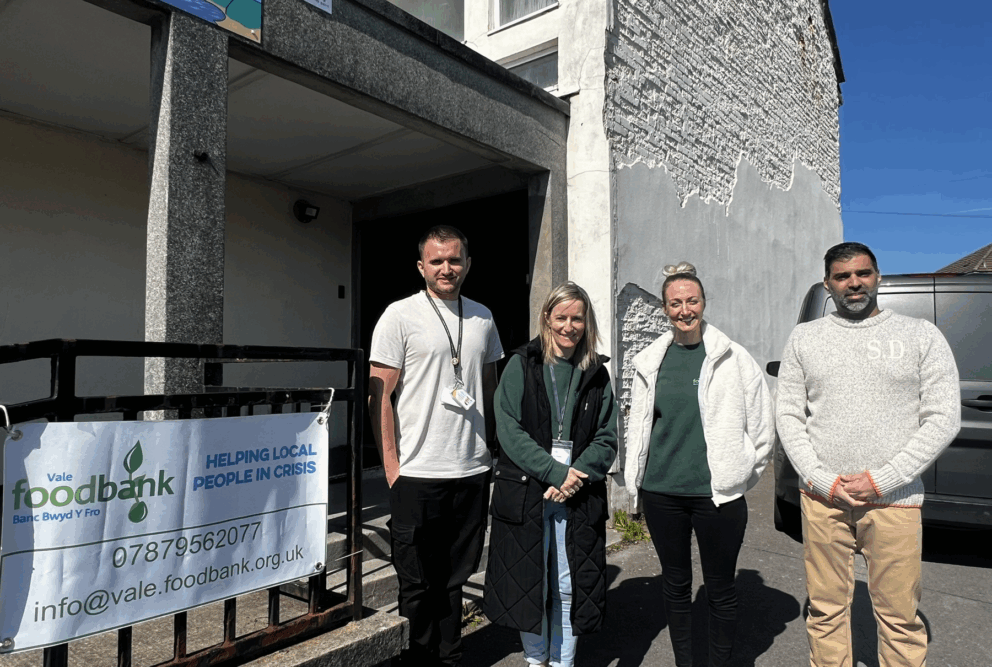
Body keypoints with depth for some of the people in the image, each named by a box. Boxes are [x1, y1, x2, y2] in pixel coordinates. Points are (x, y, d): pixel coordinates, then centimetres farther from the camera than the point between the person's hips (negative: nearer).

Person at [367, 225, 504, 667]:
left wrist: (492, 445, 12)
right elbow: (379, 396, -6)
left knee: (454, 578, 17)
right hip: (418, 474, -4)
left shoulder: (482, 317, 11)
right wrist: (392, 467, -10)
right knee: (418, 584, 7)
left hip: (473, 471, 5)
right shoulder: (400, 316, -4)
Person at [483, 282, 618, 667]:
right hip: (525, 492, -1)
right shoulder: (521, 366, 0)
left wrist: (578, 475, -12)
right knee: (527, 583, 8)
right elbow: (509, 430, -8)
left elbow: (607, 438, 5)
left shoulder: (596, 375, 8)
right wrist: (555, 472, -15)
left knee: (570, 587, 8)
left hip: (579, 495, 2)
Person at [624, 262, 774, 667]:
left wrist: (741, 475, 4)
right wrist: (636, 481, 10)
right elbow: (636, 426, 11)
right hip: (661, 493, 3)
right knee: (675, 584, 16)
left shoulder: (733, 358, -4)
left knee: (720, 590, 9)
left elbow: (762, 425, 1)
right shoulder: (650, 361, 5)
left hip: (718, 494, -3)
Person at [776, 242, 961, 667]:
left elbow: (943, 419, -2)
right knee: (826, 611, 10)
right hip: (822, 499, 1)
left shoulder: (921, 336, 3)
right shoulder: (804, 338, 7)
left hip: (894, 500, -1)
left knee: (900, 617, 6)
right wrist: (823, 480, -6)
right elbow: (788, 417, 6)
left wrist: (881, 481, -9)